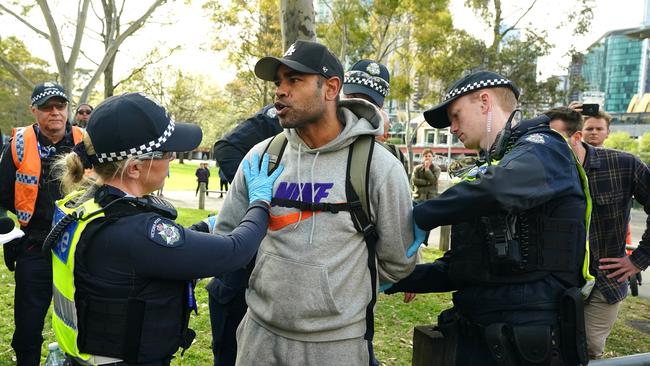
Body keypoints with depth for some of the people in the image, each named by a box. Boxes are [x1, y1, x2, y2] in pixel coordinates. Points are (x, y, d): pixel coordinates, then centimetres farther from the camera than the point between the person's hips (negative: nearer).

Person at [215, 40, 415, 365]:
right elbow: (226, 234, 7)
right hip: (261, 331, 3)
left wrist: (341, 289, 6)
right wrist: (279, 280, 6)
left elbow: (397, 263, -2)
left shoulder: (378, 165, -12)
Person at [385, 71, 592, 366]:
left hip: (529, 341, -7)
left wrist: (415, 218, -21)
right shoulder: (483, 172, 17)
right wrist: (400, 278, 3)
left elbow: (500, 187, -33)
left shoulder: (542, 148, -8)